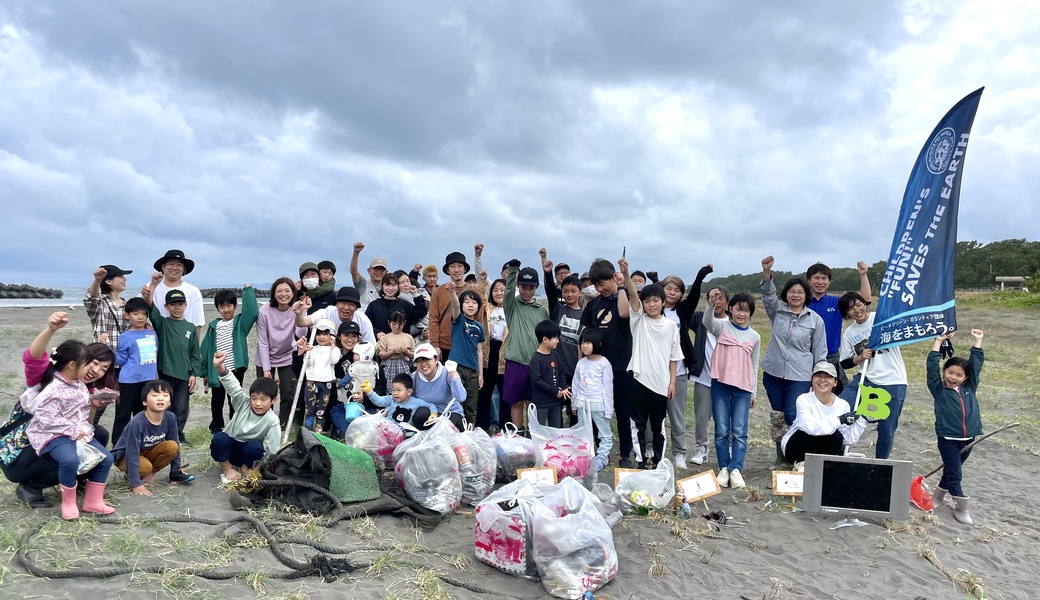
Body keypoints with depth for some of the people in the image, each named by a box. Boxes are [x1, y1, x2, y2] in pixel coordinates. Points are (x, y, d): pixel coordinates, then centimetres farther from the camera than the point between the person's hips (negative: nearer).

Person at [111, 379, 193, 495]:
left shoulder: (170, 418, -17)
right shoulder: (137, 423, -32)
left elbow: (175, 446, -4)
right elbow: (132, 454, -31)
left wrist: (177, 469, -3)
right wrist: (136, 484, -33)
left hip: (147, 452, 5)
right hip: (125, 456, -5)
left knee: (172, 446, -22)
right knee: (145, 466, -34)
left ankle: (150, 473, -2)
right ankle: (130, 474, 0)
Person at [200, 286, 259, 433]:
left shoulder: (241, 322, -2)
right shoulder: (214, 326, 4)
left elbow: (252, 312, -23)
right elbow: (206, 349, 6)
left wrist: (247, 290, -20)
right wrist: (205, 371, 6)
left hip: (236, 369, -2)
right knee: (217, 400, 14)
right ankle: (216, 427, 28)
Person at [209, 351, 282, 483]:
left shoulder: (272, 421, -20)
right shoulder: (243, 403, -15)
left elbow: (272, 451, -18)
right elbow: (232, 385, -31)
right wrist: (220, 367, -48)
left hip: (249, 452, -2)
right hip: (229, 447, 2)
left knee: (256, 446, -36)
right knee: (219, 437, -32)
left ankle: (245, 468, -4)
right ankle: (227, 467, -5)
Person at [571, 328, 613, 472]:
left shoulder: (604, 363, -9)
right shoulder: (581, 363, 5)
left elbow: (608, 387, -8)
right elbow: (575, 385, 11)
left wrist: (608, 408, -9)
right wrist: (574, 404, 12)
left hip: (599, 404, -5)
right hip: (582, 404, 5)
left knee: (605, 434, 2)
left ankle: (601, 458, 12)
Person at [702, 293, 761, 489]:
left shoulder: (754, 336, 10)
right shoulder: (722, 327, 3)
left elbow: (754, 366, 15)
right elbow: (707, 321, -21)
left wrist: (753, 392, 14)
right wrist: (711, 304, -40)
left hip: (743, 388, 1)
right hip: (720, 384, -1)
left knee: (740, 431, -3)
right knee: (721, 430, 2)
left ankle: (736, 469, 0)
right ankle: (724, 468, 10)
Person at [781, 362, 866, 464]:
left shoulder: (843, 405, -6)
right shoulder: (804, 400, -19)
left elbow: (848, 439, -11)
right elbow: (810, 426, -37)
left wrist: (860, 420, -19)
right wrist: (839, 420, -33)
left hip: (823, 451, 3)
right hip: (796, 447, -3)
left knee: (837, 437, -25)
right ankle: (801, 463, -11)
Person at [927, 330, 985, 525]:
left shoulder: (969, 388, 7)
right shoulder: (938, 389, -3)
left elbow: (977, 364, 8)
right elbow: (932, 366, -9)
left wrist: (977, 341, 7)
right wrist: (938, 342, -8)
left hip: (968, 438, 4)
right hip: (947, 438, -4)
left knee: (951, 470, 16)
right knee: (955, 474, -3)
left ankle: (938, 496, 33)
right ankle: (961, 508, 7)